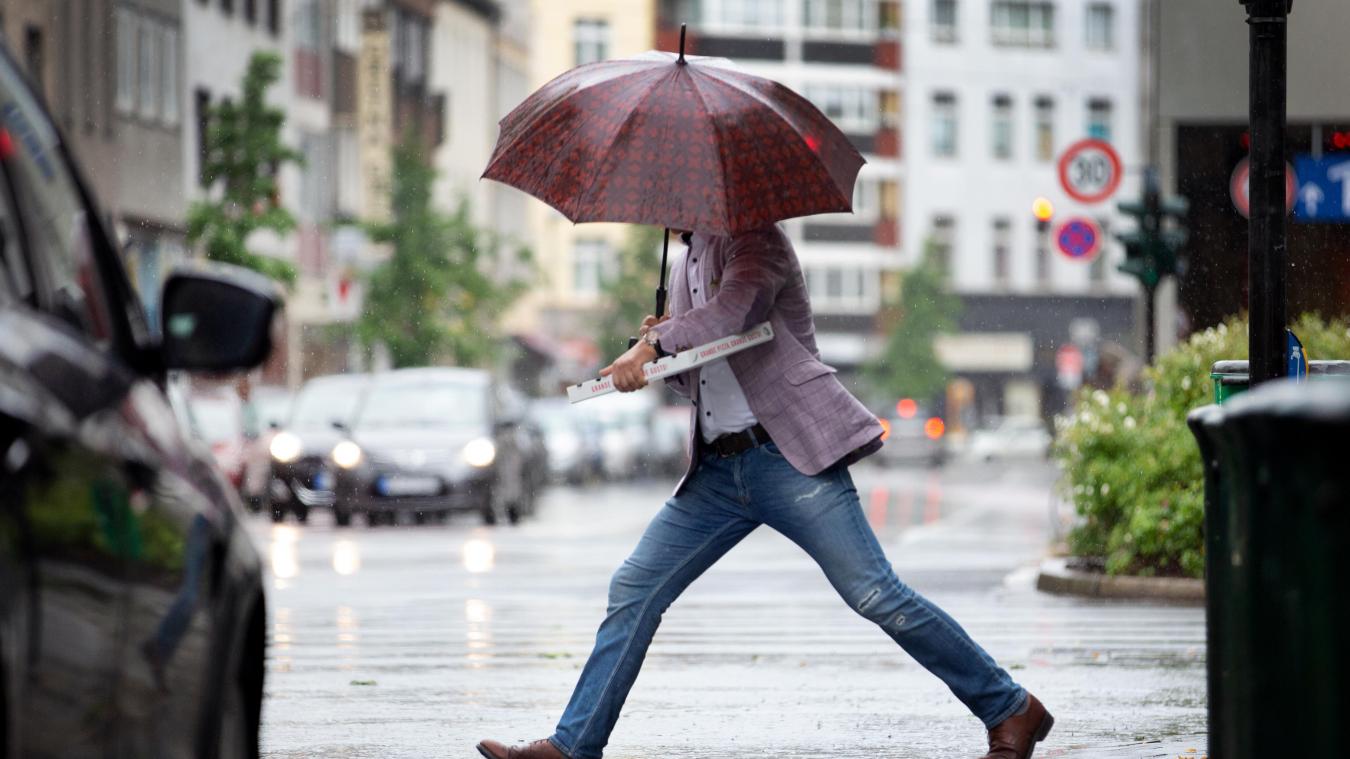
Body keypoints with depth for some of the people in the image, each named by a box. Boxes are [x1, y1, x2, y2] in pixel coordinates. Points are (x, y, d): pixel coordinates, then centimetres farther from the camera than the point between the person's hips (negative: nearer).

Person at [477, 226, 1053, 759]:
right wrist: (662, 356, 4)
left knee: (876, 595, -12)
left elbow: (737, 305, -25)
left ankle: (1012, 711, -3)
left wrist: (653, 345, -21)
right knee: (633, 592, 3)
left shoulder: (754, 237, -3)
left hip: (790, 456, -8)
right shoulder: (685, 266, 21)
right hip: (717, 469, 8)